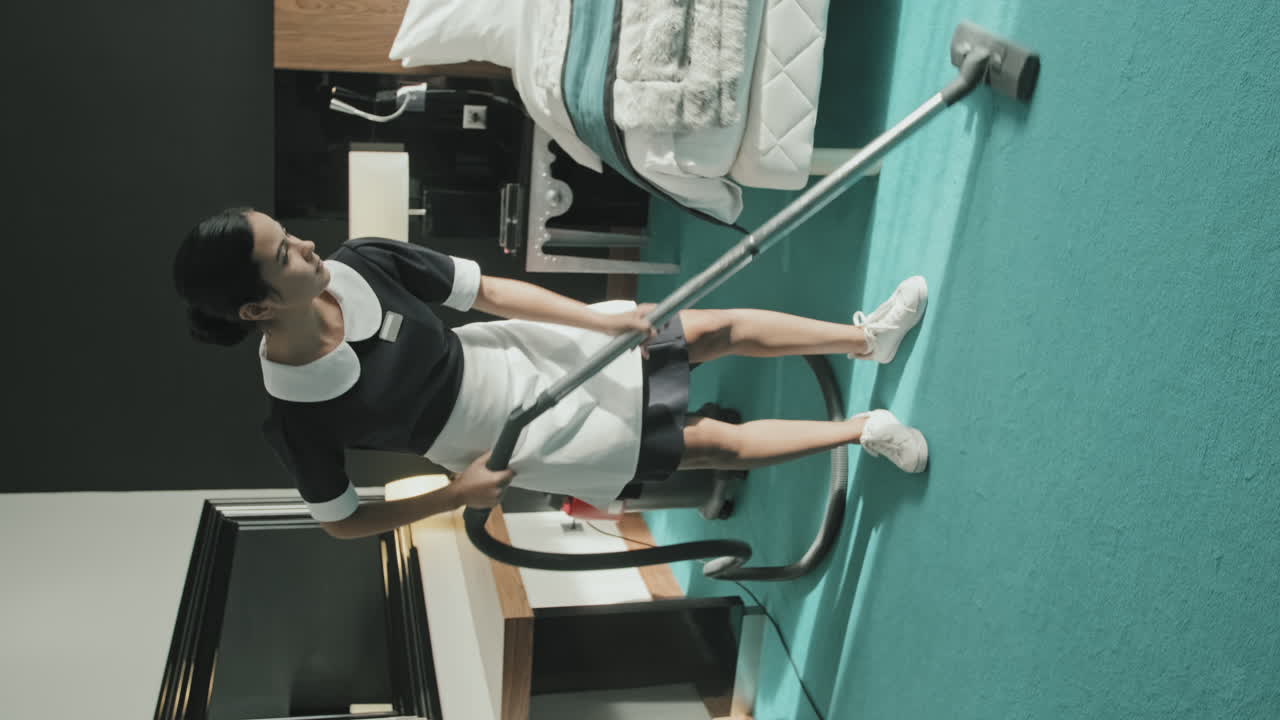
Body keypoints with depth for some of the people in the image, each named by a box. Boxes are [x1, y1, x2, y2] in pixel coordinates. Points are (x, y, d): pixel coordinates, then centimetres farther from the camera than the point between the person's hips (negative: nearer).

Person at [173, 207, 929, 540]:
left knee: (719, 328, 5)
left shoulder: (361, 263, -20)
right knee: (719, 444, 1)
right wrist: (456, 494, -16)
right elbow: (340, 521, -11)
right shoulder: (300, 418, -28)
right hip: (520, 437, -3)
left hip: (520, 349, 4)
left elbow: (491, 290, -8)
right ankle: (864, 429, 25)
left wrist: (601, 318, -14)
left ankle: (867, 336, 29)